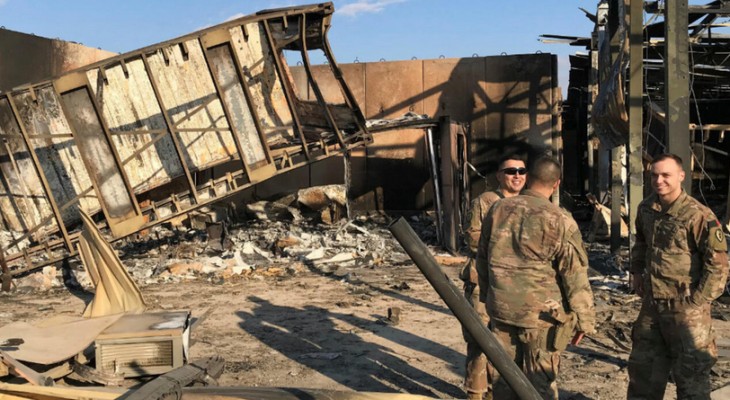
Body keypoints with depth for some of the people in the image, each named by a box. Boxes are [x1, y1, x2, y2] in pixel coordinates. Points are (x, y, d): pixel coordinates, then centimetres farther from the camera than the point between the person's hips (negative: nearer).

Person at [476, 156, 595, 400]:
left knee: (503, 377, 15)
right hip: (541, 314, -4)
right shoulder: (559, 221, -13)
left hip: (500, 309, 4)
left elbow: (482, 259, 12)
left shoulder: (497, 210, 3)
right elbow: (575, 276, -10)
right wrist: (584, 320, 0)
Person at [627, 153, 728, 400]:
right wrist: (637, 272, 13)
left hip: (685, 308, -6)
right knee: (643, 365, 19)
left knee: (690, 371, 7)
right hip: (651, 303, 6)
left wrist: (699, 301, -14)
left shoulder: (698, 215, -19)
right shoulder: (645, 209, 2)